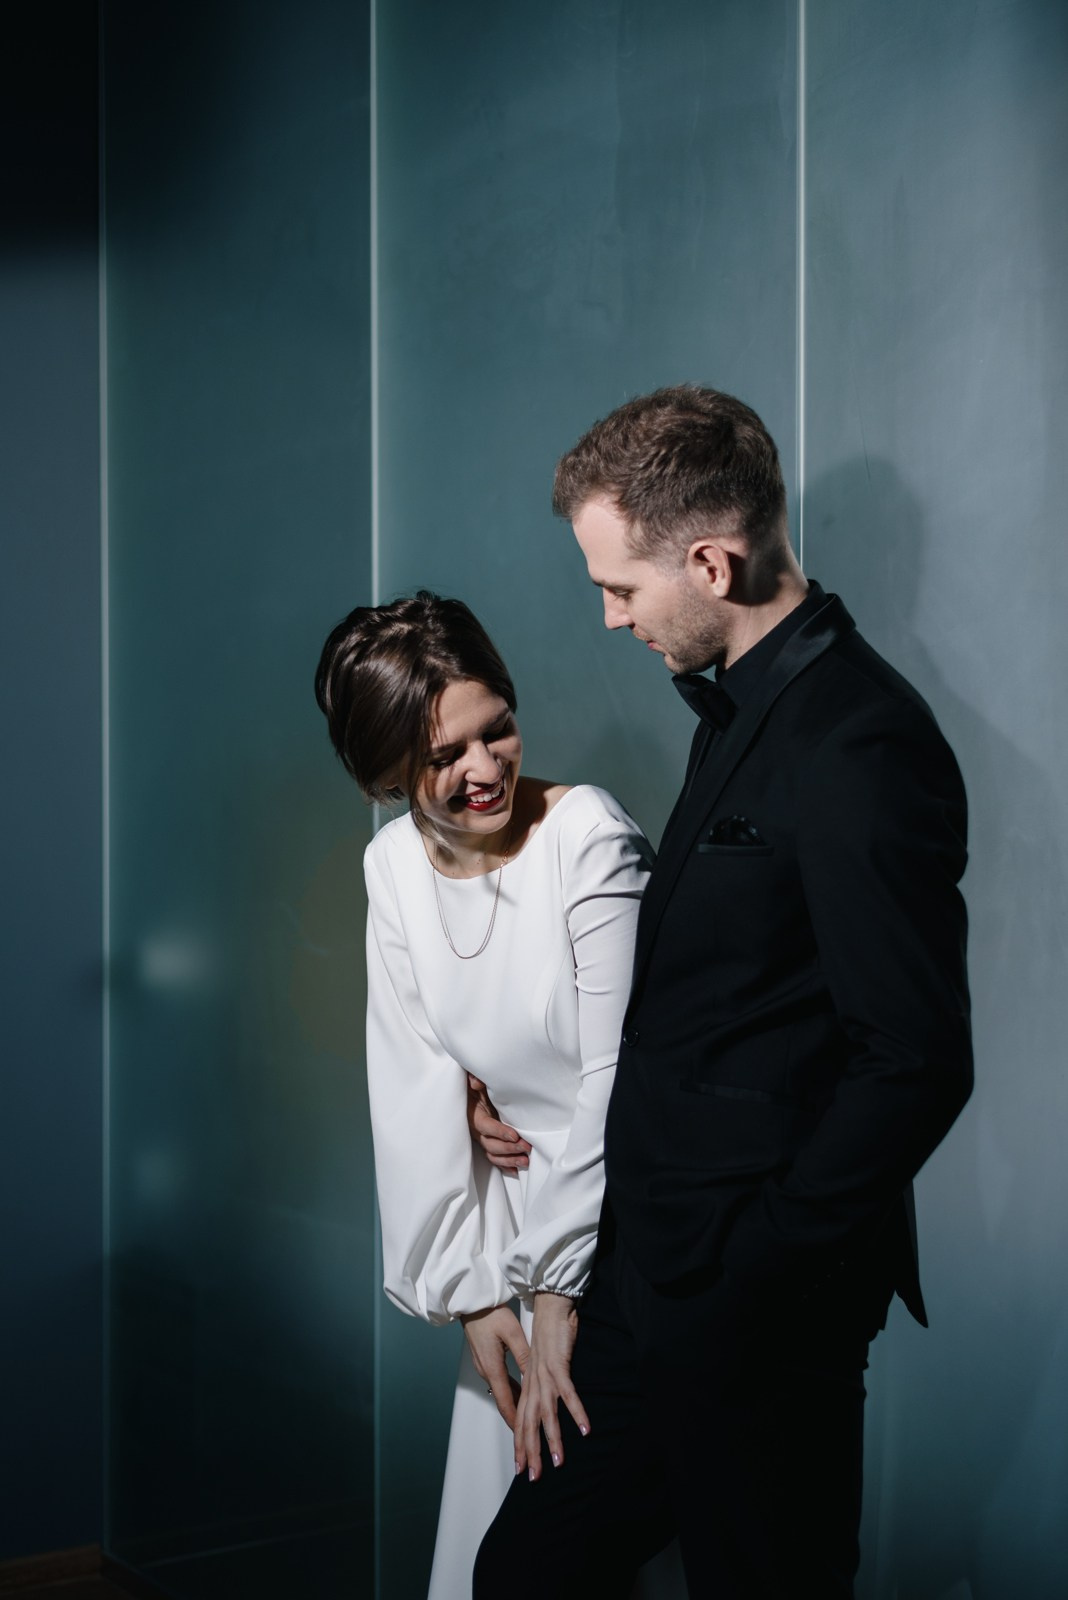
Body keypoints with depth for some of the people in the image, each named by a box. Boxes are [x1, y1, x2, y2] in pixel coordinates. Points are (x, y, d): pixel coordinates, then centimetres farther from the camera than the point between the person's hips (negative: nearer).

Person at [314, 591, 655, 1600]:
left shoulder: (590, 838, -17)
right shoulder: (395, 864, 2)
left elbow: (616, 1082, -17)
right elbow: (414, 1081, 1)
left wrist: (559, 1291, -17)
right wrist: (470, 1290, -4)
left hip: (618, 1222, -5)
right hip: (510, 1211, 5)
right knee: (490, 1508, 10)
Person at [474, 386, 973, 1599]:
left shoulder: (858, 745, -20)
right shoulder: (741, 708, 12)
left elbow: (915, 1062, -22)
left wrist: (751, 1273, -16)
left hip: (753, 1309, -9)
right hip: (652, 1273, 9)